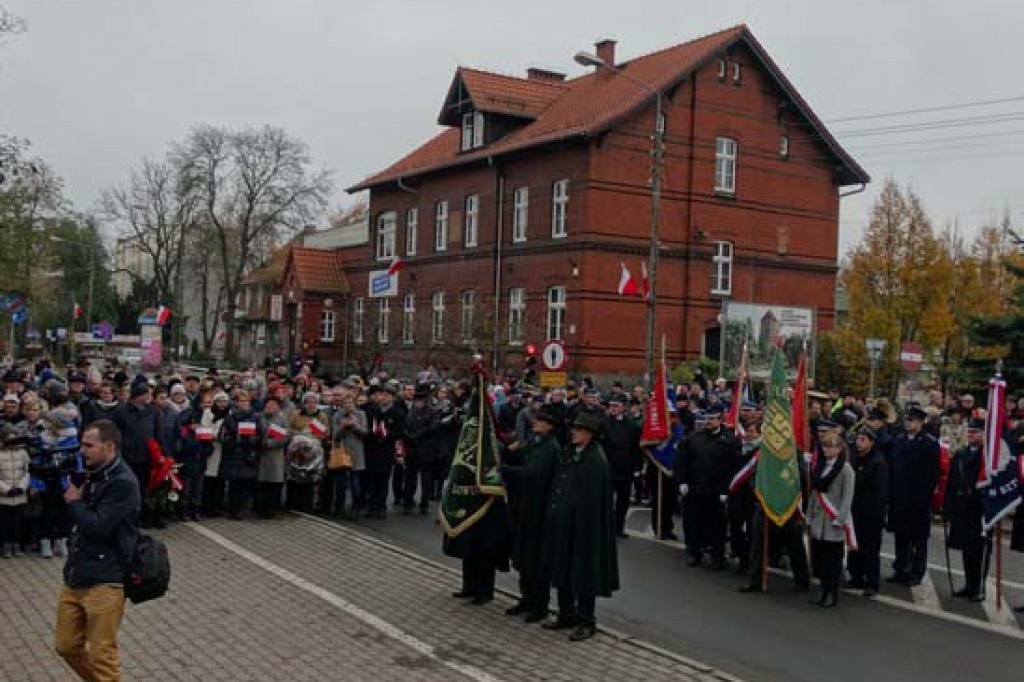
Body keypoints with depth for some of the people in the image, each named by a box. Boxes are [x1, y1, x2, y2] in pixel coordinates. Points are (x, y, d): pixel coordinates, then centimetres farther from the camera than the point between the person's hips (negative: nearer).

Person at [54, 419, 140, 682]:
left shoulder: (123, 482, -16)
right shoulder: (94, 475, 12)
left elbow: (97, 527, -21)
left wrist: (75, 503, -8)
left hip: (104, 581, -9)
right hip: (75, 577, 9)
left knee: (101, 654, 0)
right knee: (67, 646, 16)